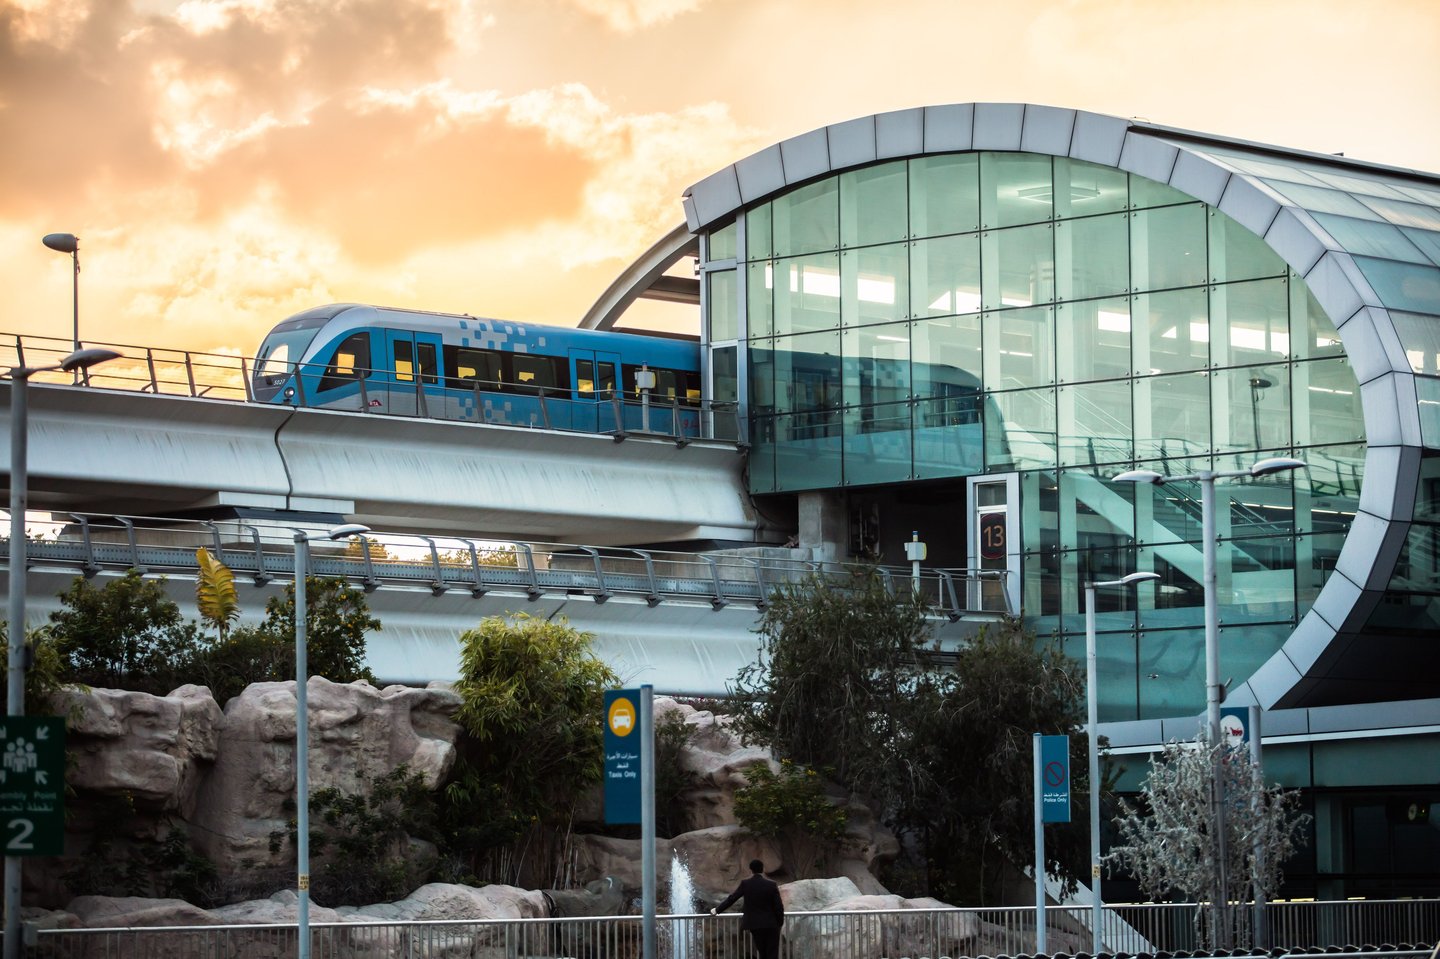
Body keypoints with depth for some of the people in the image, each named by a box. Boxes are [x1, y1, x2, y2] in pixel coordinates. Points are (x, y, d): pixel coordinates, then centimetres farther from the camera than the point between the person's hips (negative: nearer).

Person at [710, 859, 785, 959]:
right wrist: (780, 922, 7)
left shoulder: (745, 884, -6)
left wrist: (717, 910, 11)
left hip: (755, 925, 2)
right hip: (771, 924, -2)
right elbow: (779, 906, -8)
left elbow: (731, 899, -2)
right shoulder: (771, 885, -8)